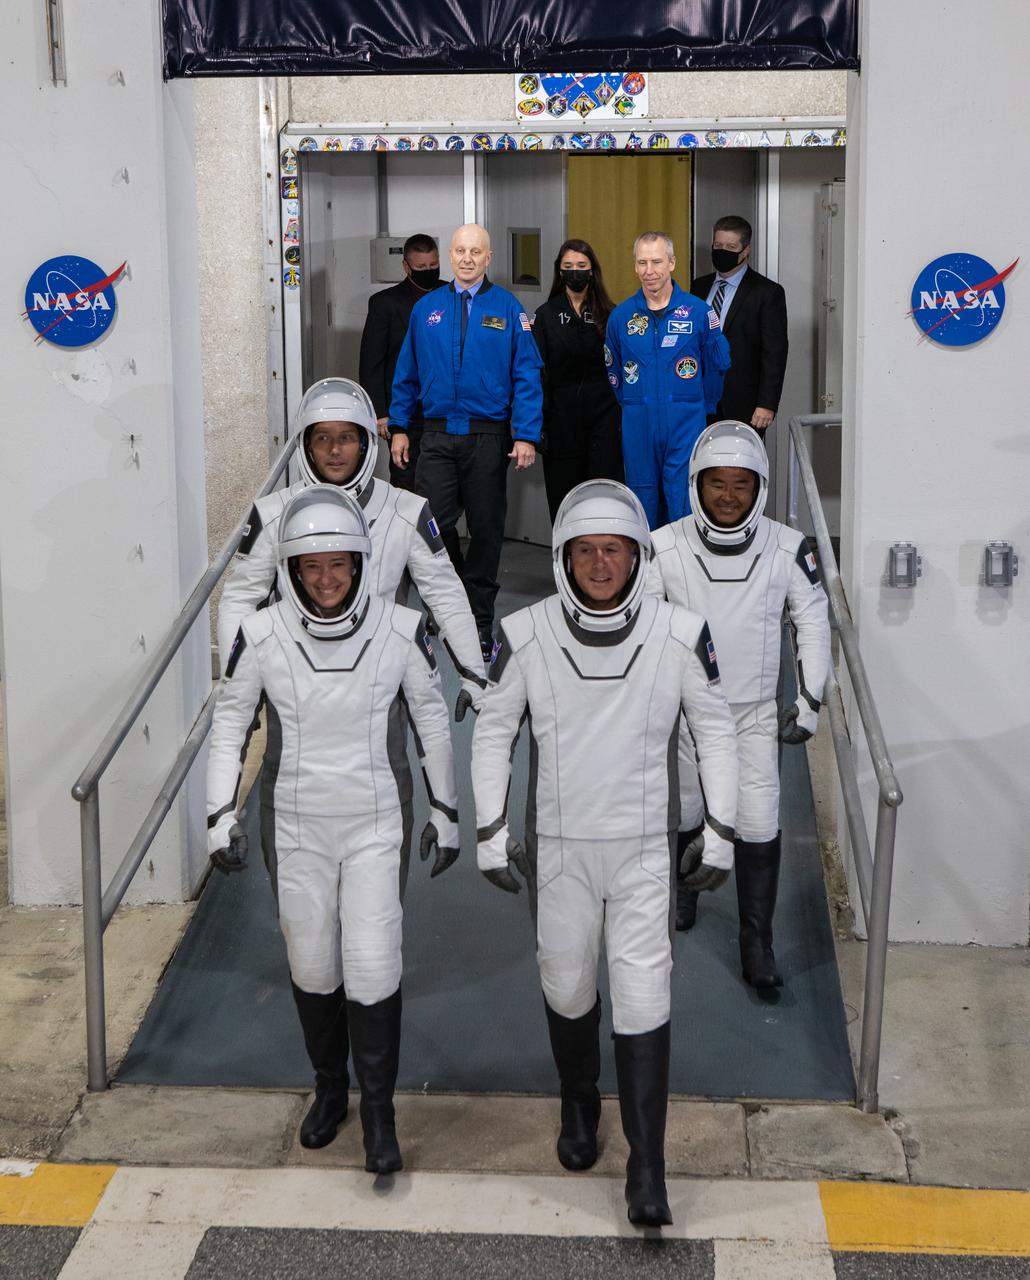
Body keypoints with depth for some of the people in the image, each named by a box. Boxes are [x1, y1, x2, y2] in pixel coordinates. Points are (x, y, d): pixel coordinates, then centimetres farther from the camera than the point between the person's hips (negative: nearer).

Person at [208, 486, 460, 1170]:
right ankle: (330, 1088, 35)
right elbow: (230, 722, 2)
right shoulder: (262, 635, -11)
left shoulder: (401, 631, -12)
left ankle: (378, 1108, 13)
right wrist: (223, 814, -1)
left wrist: (446, 811, 8)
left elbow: (433, 721, 2)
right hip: (296, 826, 1)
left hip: (374, 825, -1)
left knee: (374, 967, -6)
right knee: (312, 966, 11)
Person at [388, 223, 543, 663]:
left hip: (488, 438, -1)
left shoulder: (508, 309, 0)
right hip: (438, 436, 2)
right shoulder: (426, 309, 8)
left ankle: (479, 623, 17)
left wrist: (526, 435, -12)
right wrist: (399, 427, 5)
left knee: (486, 528, 6)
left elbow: (526, 376, -4)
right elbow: (407, 374, 13)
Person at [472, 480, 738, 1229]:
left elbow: (716, 731, 2)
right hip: (559, 849, 1)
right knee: (567, 990, 15)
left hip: (645, 851, -1)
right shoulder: (526, 635, -9)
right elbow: (493, 732, 2)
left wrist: (720, 834, 1)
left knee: (644, 1003, -4)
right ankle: (580, 1105, 42)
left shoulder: (679, 634, -10)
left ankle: (648, 1167, 6)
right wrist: (491, 834, 1)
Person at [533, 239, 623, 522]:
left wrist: (624, 417, 3)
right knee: (563, 495, 4)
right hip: (561, 416, 0)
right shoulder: (545, 315, 6)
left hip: (603, 415, 0)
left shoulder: (608, 315, 7)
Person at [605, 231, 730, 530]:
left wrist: (700, 408, 11)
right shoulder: (621, 315, 5)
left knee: (685, 506, -6)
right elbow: (613, 371, 16)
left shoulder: (698, 311, -1)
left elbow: (717, 365, 9)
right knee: (643, 504, 9)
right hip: (638, 428, 2)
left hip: (686, 426, -2)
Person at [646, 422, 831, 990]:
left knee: (759, 826, -6)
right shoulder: (663, 548, -14)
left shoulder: (787, 548, -11)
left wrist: (809, 701, 1)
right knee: (682, 813, 18)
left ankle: (757, 943, 9)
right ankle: (681, 883, 49)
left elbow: (813, 622, 2)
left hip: (755, 713, 0)